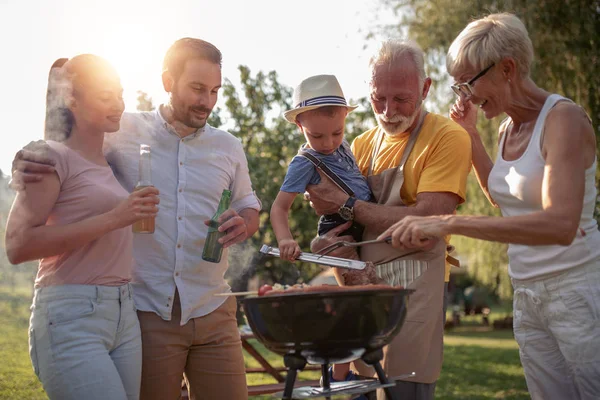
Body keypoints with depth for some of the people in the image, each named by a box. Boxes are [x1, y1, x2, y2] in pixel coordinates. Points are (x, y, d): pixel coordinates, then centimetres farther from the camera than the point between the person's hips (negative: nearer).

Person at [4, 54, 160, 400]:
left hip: (125, 316, 7)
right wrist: (111, 219, -18)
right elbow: (18, 246, -16)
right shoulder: (53, 156, -6)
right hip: (72, 319, -7)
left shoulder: (110, 162, 16)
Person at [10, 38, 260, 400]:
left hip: (213, 313, 3)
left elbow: (251, 210, 17)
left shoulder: (228, 146, 9)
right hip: (148, 312, -3)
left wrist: (243, 224, -7)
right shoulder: (126, 132, -1)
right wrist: (26, 167, -19)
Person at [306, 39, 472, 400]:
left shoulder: (448, 137, -5)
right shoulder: (362, 145, 14)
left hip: (414, 283, -5)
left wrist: (347, 205, -11)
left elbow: (426, 221, -15)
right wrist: (330, 238, -7)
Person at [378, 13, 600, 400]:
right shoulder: (507, 130, 9)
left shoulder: (563, 118, -16)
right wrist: (471, 135, 14)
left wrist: (450, 222, -36)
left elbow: (561, 224, -30)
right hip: (528, 297, 8)